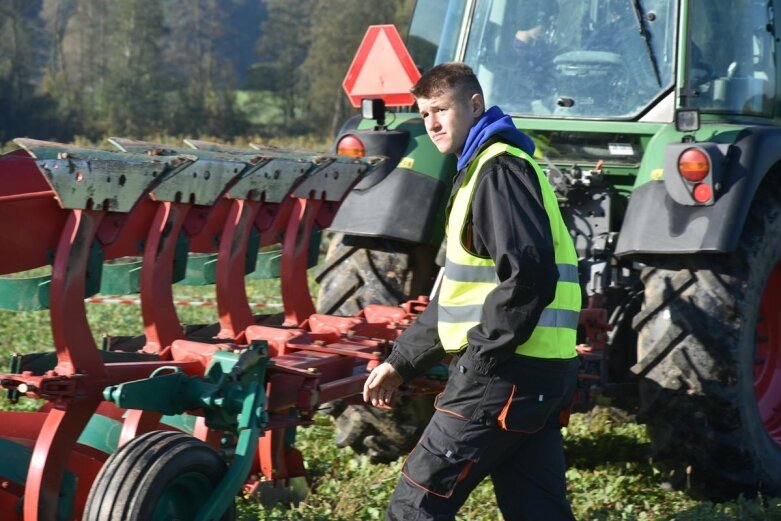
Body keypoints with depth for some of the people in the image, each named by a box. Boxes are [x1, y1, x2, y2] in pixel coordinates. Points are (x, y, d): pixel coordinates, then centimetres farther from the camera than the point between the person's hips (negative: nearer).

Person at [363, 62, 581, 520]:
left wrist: (481, 355, -18)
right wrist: (402, 362, 22)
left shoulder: (499, 170, -11)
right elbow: (461, 292, 25)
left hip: (505, 372, -10)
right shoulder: (479, 171, 22)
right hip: (537, 372, 10)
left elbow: (529, 275, -24)